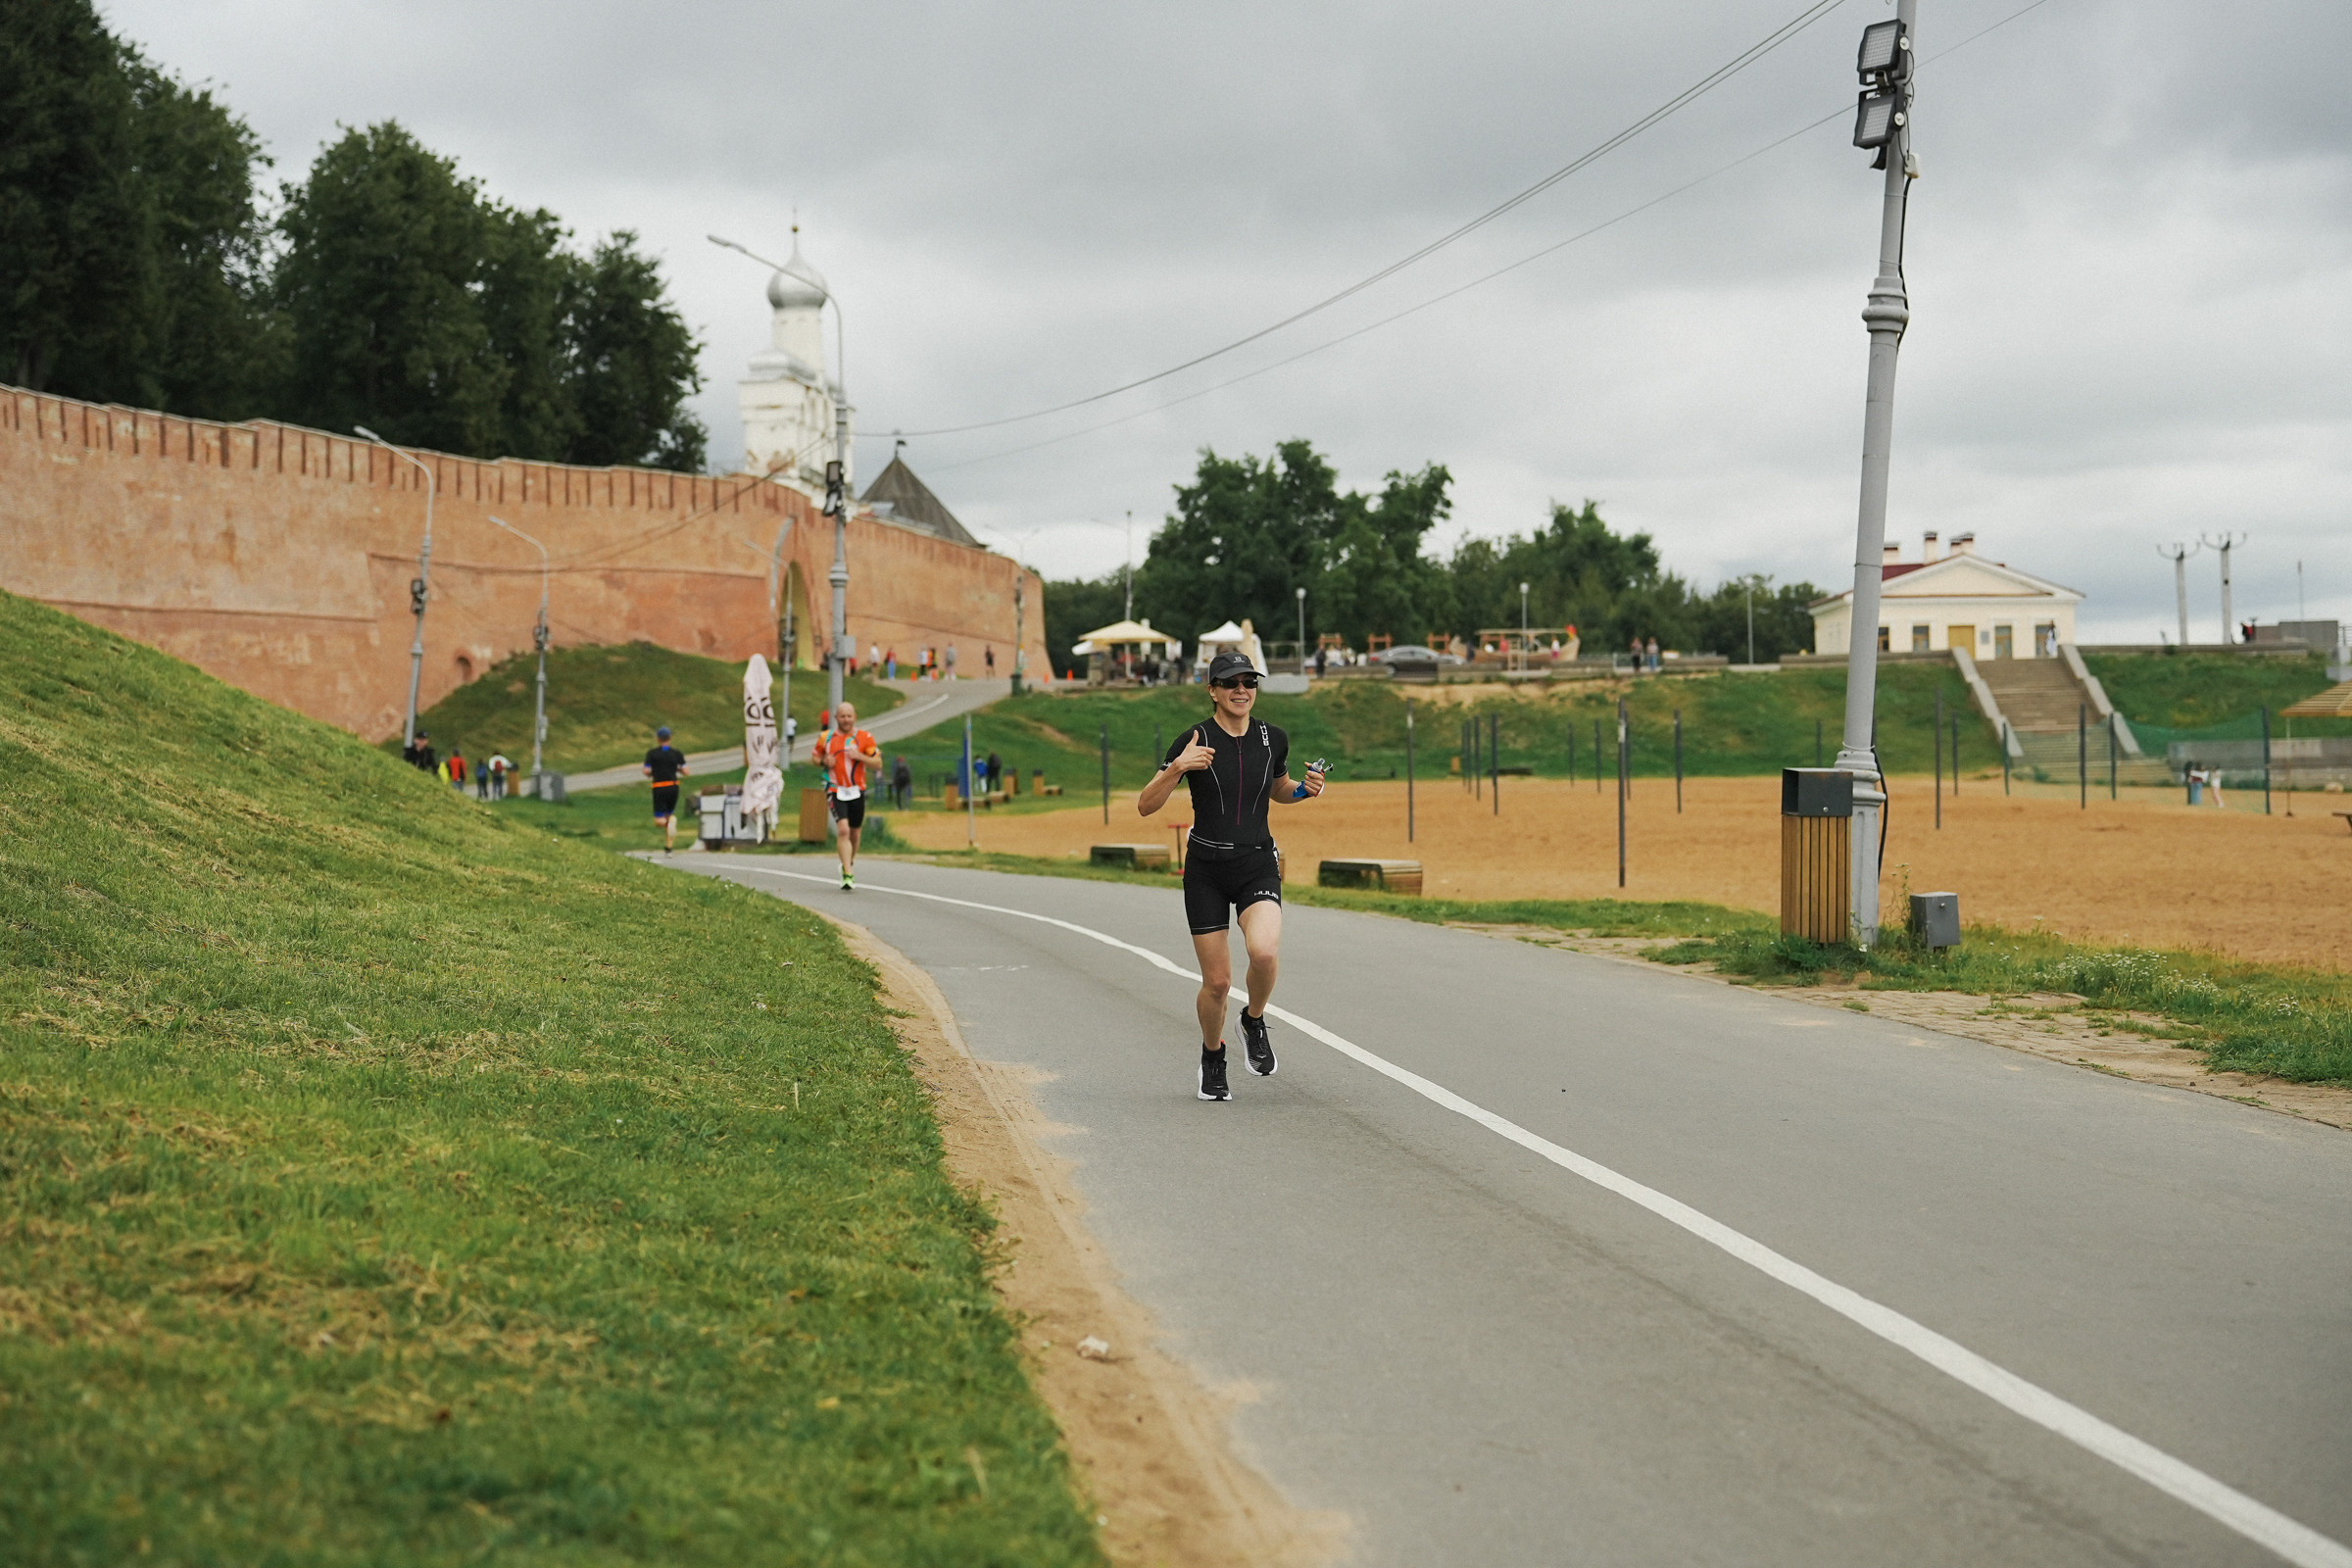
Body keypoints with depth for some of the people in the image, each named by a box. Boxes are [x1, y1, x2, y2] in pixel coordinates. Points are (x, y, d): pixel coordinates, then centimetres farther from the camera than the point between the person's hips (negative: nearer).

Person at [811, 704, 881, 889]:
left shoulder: (864, 738, 0)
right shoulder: (826, 737, 3)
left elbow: (878, 763, 0)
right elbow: (814, 757, 15)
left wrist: (859, 756, -17)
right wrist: (824, 762, -7)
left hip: (857, 791, 2)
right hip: (835, 791, -2)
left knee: (854, 833, 12)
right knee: (843, 830, -19)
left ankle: (849, 863, 41)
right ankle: (848, 875, -23)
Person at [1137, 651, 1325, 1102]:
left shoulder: (1274, 739, 3)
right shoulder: (1195, 740, -8)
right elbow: (1145, 805, -10)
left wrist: (1305, 790, 1)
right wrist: (1177, 768, -26)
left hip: (1258, 865, 1)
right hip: (1206, 869, -1)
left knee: (1265, 952, -26)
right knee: (1217, 981, -1)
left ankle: (1254, 1022, 5)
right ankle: (1212, 1058, 29)